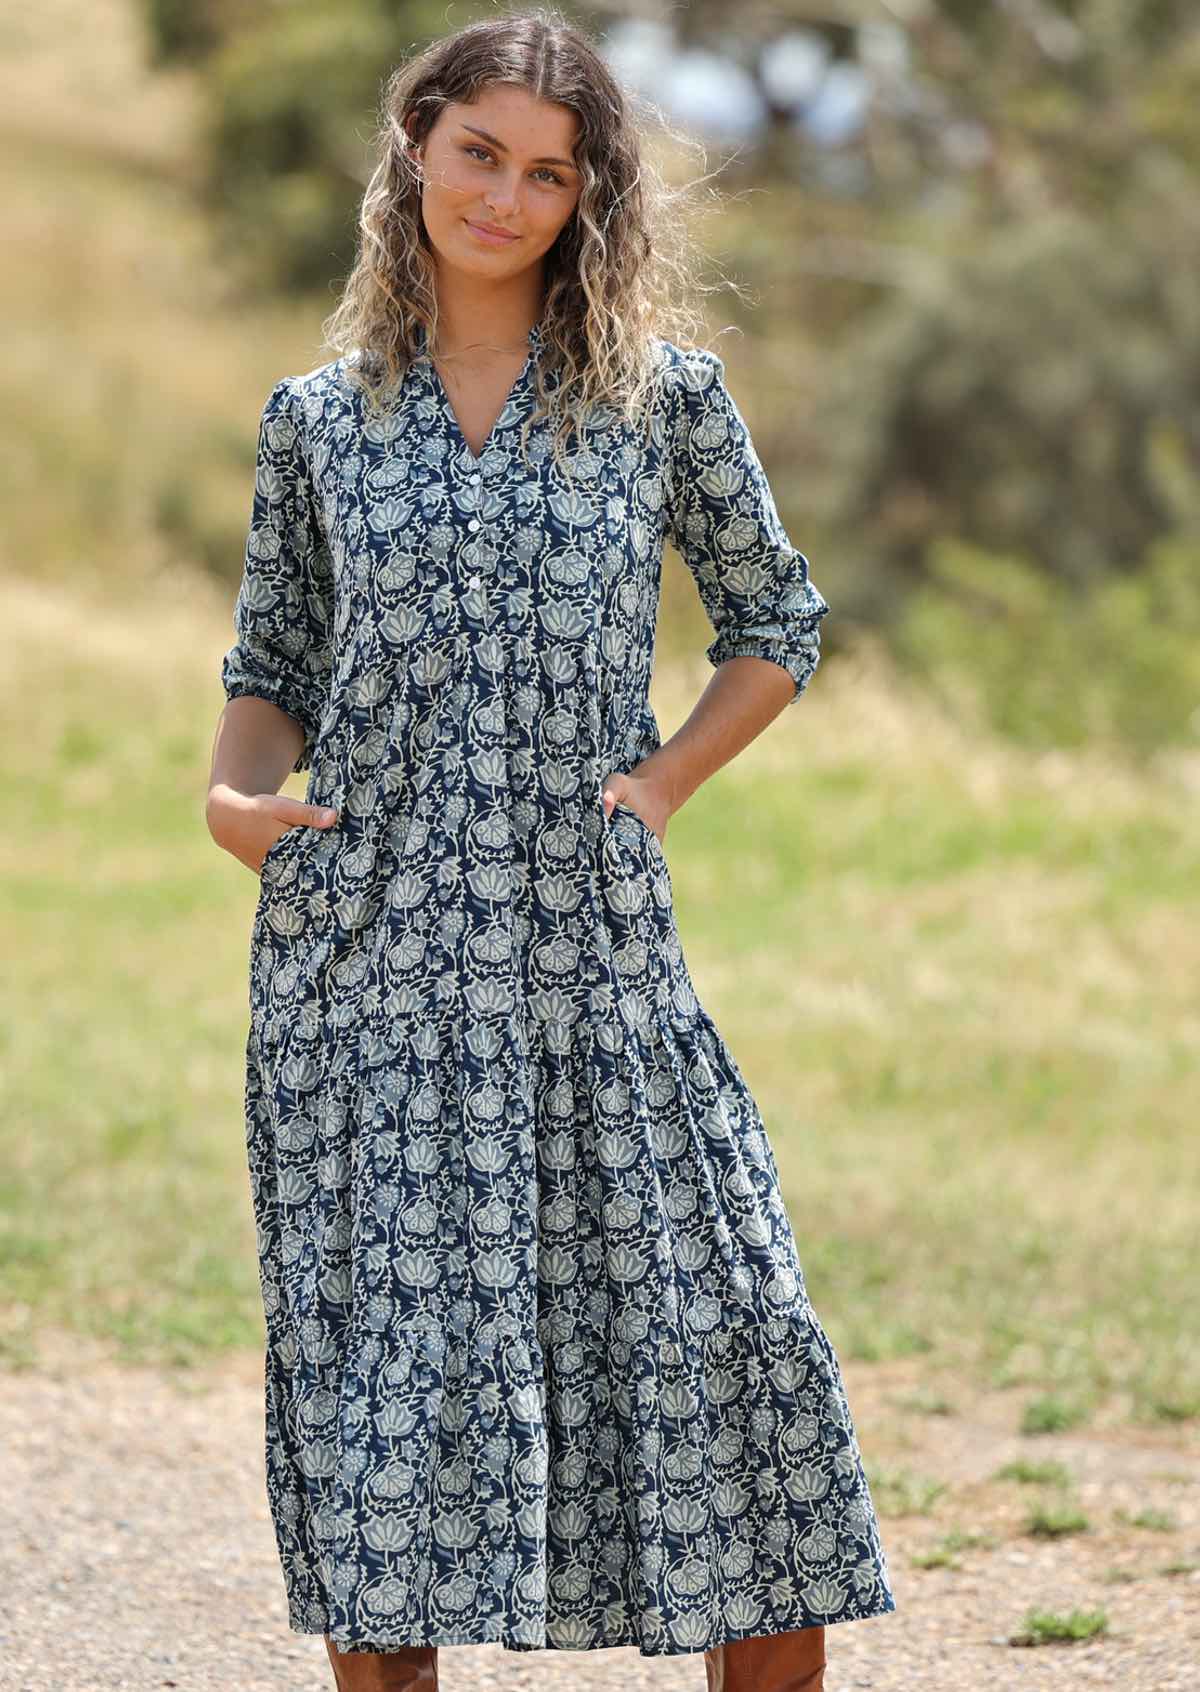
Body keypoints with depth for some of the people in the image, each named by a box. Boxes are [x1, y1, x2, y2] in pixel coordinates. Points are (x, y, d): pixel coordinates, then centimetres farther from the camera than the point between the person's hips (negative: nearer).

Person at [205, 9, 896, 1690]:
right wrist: (233, 791, -4)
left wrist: (663, 781, 0)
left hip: (589, 940, -1)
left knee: (718, 1327, -5)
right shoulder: (319, 417, 8)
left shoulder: (665, 396, 4)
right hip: (366, 949, 1)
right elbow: (272, 668, 15)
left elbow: (776, 626, 13)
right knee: (371, 1346, 1)